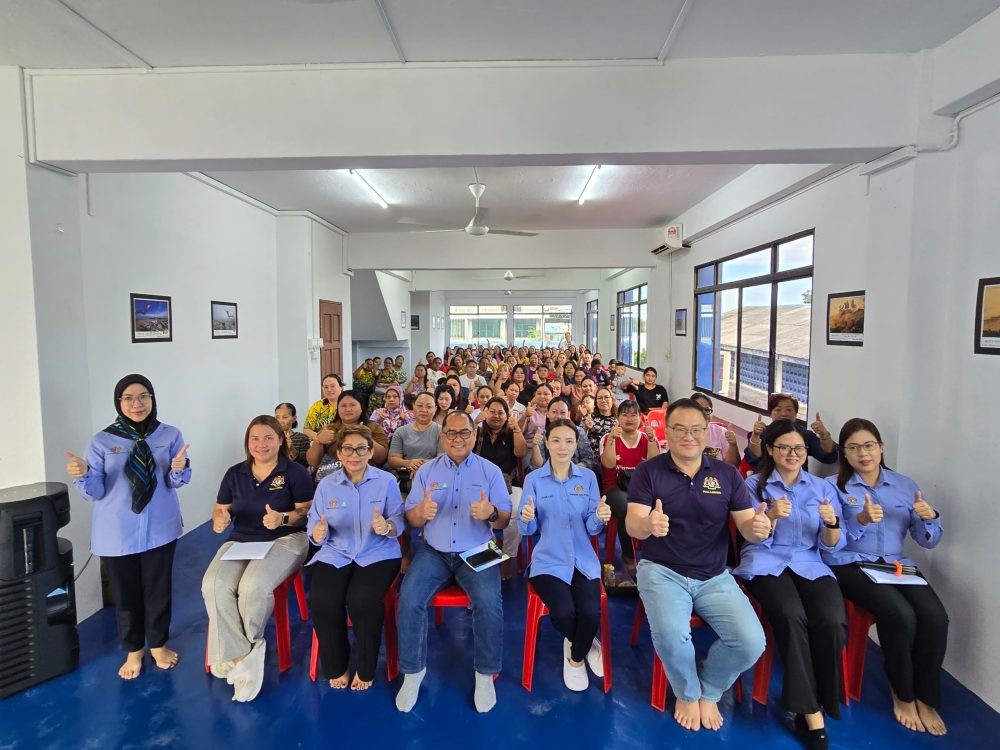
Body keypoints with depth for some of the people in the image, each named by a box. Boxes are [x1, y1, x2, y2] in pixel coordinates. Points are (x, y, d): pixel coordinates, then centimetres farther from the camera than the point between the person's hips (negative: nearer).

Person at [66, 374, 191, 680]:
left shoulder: (170, 435, -5)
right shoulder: (102, 441, -6)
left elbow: (176, 483, -5)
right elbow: (96, 492, -6)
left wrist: (178, 469, -28)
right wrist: (82, 475, -27)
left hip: (159, 528, 0)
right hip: (117, 532, 0)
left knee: (158, 589, 12)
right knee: (126, 592, 13)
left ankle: (158, 645, 32)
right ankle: (133, 651, 32)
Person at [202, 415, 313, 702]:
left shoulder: (295, 472, -2)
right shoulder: (235, 473, 11)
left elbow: (308, 511, -4)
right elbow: (220, 509, 15)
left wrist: (283, 518, -23)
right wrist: (219, 519, -9)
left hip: (285, 540, -4)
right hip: (240, 541, 5)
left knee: (253, 586, -32)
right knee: (214, 587, -26)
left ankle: (241, 649, -2)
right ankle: (243, 657, -17)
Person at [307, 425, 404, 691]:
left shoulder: (387, 481, 0)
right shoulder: (326, 485, 7)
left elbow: (399, 522, -2)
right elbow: (314, 526, 3)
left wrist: (387, 527, -25)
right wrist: (318, 533, -21)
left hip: (377, 554, -2)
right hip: (336, 554, 2)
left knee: (362, 598, -29)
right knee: (322, 599, -25)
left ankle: (365, 669, -2)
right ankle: (335, 666, 3)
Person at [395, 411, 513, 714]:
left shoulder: (491, 471, 1)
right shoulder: (426, 471, 5)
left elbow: (505, 520, -1)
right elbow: (411, 520, 4)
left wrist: (492, 513, -26)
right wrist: (422, 511, -21)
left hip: (476, 552, -1)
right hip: (434, 552, 2)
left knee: (489, 602, -26)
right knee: (409, 599, -22)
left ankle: (485, 674, -3)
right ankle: (412, 670, 1)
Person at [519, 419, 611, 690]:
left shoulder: (588, 477, 3)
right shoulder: (533, 479, -1)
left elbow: (592, 528, -1)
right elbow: (527, 530, -2)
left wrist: (600, 517, -24)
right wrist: (527, 518, -26)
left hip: (583, 560, 1)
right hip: (548, 561, -1)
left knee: (591, 613, -22)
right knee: (564, 613, -23)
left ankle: (576, 658, 14)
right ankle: (584, 645, 16)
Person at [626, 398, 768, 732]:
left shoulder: (728, 474, 2)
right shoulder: (647, 471, -7)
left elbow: (746, 525, 1)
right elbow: (632, 527, -14)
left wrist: (759, 527, -25)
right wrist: (648, 524, -39)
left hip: (715, 576, 3)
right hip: (662, 571, -3)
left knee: (752, 642, -17)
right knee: (670, 634, -29)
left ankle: (709, 691, 17)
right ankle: (687, 694, 8)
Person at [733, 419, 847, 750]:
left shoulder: (822, 487, 13)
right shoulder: (755, 484, 6)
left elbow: (831, 545, 7)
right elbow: (756, 538, -2)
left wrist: (832, 523, -15)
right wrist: (772, 515, -23)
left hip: (810, 565, 3)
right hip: (766, 563, -2)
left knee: (832, 622, -28)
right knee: (792, 616, -33)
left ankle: (809, 704, -4)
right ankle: (812, 712, -15)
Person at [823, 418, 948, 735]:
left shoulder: (905, 485, 11)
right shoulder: (834, 486, -2)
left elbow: (928, 541, 10)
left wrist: (930, 518, -11)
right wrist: (860, 521, -25)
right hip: (850, 564, -4)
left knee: (935, 616, -23)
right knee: (900, 614, -28)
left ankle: (925, 698, 1)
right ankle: (902, 694, -1)